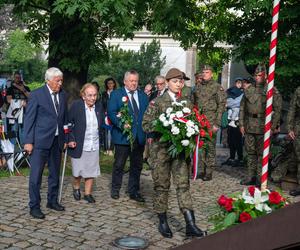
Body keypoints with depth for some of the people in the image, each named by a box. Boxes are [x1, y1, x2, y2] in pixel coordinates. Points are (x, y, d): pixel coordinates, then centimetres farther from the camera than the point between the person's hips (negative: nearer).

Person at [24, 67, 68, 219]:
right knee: (36, 175, -3)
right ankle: (34, 206, 6)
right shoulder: (36, 95, -7)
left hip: (57, 141, 6)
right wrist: (28, 141, -12)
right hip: (40, 141, -5)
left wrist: (65, 139, 11)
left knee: (55, 173, 14)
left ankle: (52, 201, 29)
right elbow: (29, 119, -7)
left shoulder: (63, 95, 9)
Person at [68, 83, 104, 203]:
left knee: (91, 171, 8)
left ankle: (88, 193, 22)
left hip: (94, 145, 4)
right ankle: (76, 187, 35)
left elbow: (102, 124, 14)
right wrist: (71, 140, -12)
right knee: (78, 170, 6)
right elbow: (69, 124, -7)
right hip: (79, 145, -3)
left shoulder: (99, 106, 2)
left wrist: (100, 137, 8)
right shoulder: (76, 105, -11)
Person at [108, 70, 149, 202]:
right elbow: (111, 113, -8)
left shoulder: (143, 96, 12)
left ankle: (134, 192, 20)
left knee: (137, 166, 9)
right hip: (123, 136, -4)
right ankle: (115, 189, 22)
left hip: (139, 136, 4)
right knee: (119, 165, 6)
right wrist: (121, 124, -24)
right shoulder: (116, 94, 0)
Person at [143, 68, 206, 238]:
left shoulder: (187, 103, 10)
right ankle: (163, 221, 19)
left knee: (184, 184, -2)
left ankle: (190, 224, -2)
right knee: (162, 185, 6)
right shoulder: (157, 102, -2)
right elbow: (146, 123, -6)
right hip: (161, 148, -2)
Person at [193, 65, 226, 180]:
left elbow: (221, 106, -6)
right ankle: (201, 170, 15)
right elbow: (193, 104, 18)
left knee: (210, 147, -1)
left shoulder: (217, 87, -1)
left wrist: (217, 123, -12)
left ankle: (209, 172, 6)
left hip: (211, 122, -5)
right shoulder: (197, 87, 14)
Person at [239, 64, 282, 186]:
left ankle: (260, 178, 5)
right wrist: (241, 124, 9)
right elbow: (242, 108, 16)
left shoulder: (272, 91, -1)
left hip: (263, 127, -5)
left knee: (261, 153, -1)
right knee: (250, 152, 9)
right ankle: (251, 177, 19)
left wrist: (274, 126, -10)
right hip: (249, 126, 5)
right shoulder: (249, 90, 13)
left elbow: (277, 109, -5)